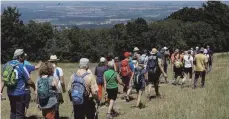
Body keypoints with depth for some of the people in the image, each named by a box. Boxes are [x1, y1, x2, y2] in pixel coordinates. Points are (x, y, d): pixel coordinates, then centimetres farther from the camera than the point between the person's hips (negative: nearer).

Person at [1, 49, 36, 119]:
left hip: (10, 93, 6)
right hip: (19, 93, -6)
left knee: (13, 111, 20)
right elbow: (29, 82, -14)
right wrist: (34, 87, 5)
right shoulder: (22, 67, -16)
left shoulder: (7, 64, 2)